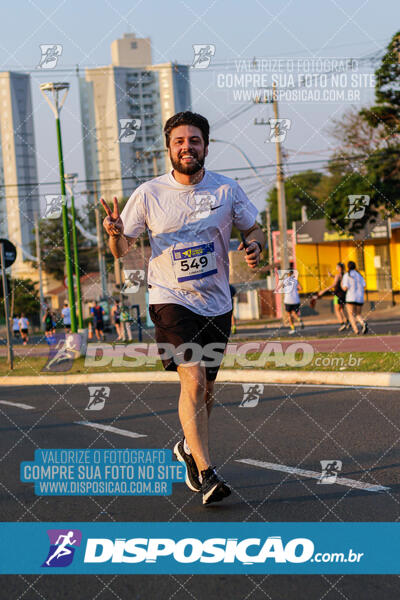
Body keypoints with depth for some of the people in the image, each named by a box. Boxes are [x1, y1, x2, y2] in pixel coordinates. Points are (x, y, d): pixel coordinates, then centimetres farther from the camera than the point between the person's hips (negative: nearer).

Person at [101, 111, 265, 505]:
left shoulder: (227, 190, 0)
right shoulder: (148, 194, -4)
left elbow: (254, 230, 11)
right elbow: (121, 250, 2)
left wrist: (255, 245, -12)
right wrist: (115, 233, -21)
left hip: (216, 303, 3)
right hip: (170, 299, -3)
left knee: (206, 388, 13)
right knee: (193, 380, -19)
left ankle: (189, 447, 41)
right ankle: (205, 473, -17)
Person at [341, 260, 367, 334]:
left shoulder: (346, 275, -3)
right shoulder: (359, 275, 13)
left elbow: (345, 288, -9)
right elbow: (364, 286, 5)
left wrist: (342, 285, 12)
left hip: (351, 298, -5)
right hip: (360, 298, 5)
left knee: (351, 315, 1)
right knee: (358, 315, 12)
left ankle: (356, 330, -19)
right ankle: (363, 323, -20)